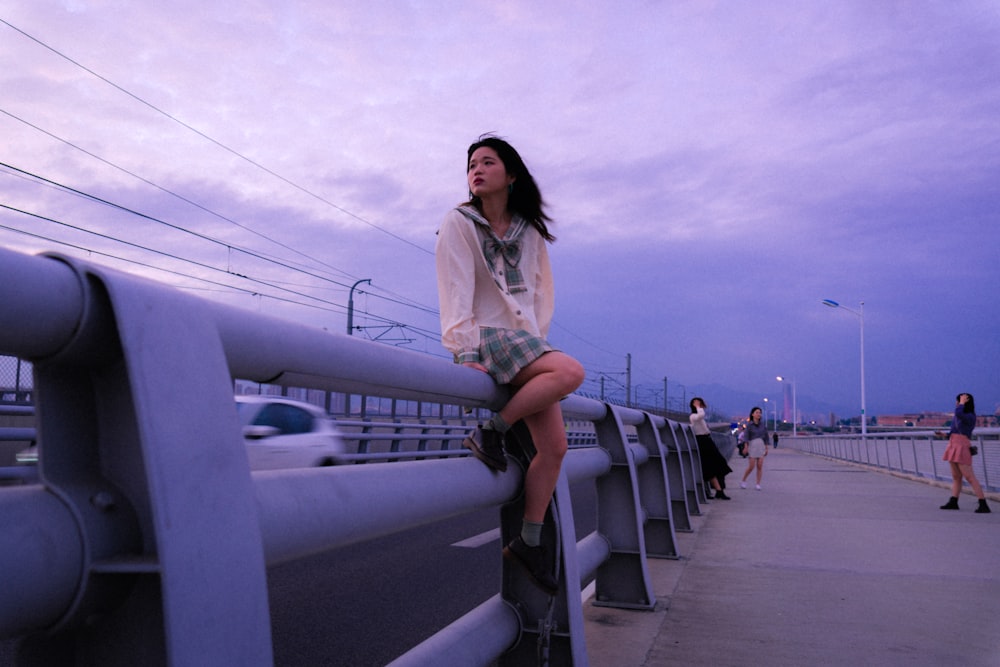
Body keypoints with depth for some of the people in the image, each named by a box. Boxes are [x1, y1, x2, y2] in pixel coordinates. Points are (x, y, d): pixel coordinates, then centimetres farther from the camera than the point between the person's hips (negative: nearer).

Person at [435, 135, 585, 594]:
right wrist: (464, 352, -20)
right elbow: (455, 290, -10)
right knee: (571, 372, -30)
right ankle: (490, 431, -15)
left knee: (555, 446, -4)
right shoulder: (458, 224, -1)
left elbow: (542, 289, 16)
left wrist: (538, 337, 3)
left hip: (526, 340, 6)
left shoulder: (530, 231, 13)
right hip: (486, 337, -6)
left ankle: (529, 541, 8)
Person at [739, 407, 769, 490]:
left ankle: (758, 484, 2)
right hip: (752, 445, -3)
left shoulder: (763, 425, 9)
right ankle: (743, 481, 15)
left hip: (761, 445, 3)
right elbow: (747, 437, -6)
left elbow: (766, 437, 14)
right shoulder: (749, 425, -2)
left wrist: (766, 448, 12)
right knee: (751, 466, -5)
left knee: (760, 466, -3)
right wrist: (746, 448, -13)